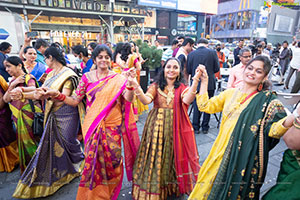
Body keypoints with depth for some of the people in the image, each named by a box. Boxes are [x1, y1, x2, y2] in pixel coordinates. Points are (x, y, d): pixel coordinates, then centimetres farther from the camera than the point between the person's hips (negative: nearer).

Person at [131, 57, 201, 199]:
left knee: (174, 157, 10)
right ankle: (155, 188, 29)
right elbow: (146, 100, -15)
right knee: (156, 157, 6)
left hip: (176, 127, 0)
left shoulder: (182, 87, 3)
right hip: (157, 126, 0)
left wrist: (195, 81, -29)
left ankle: (173, 186, 35)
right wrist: (136, 87, -32)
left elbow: (187, 100, -19)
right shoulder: (156, 86, 2)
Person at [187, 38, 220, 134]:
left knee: (196, 106, 11)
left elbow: (188, 70, -1)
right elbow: (217, 69, -3)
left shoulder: (191, 54, -4)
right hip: (210, 83, 0)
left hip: (196, 84, 0)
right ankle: (205, 127, 20)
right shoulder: (213, 52, -5)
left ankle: (196, 127, 18)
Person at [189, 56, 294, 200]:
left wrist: (292, 118, -36)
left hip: (245, 158, -4)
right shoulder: (230, 93, 5)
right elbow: (204, 106, 3)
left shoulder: (267, 100, -6)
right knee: (210, 187, 17)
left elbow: (272, 129, -17)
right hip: (222, 152, 4)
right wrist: (204, 80, 3)